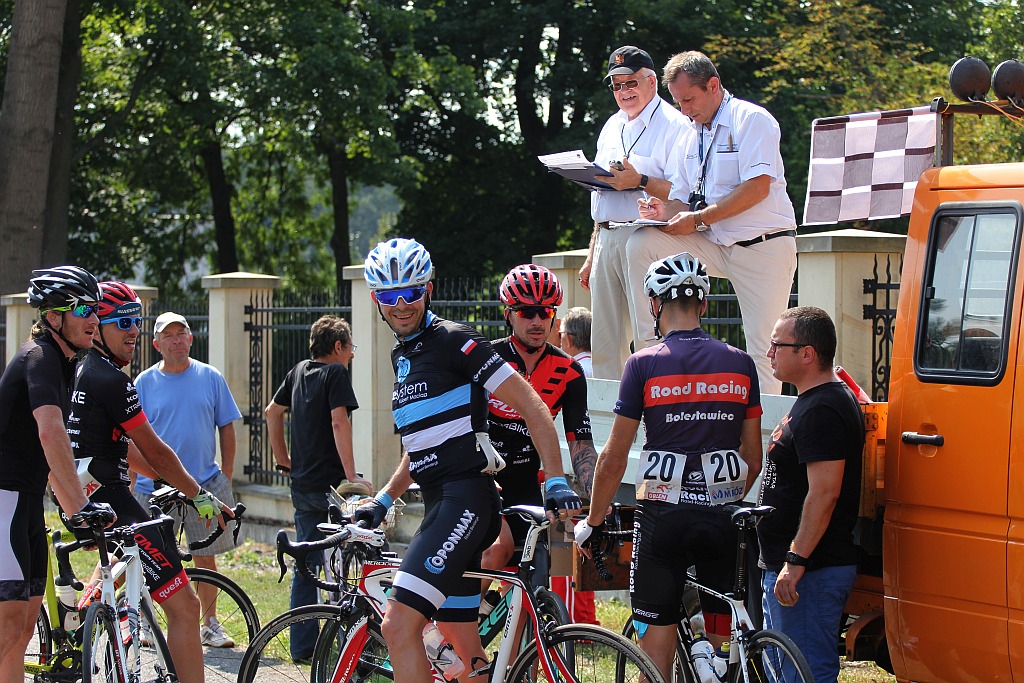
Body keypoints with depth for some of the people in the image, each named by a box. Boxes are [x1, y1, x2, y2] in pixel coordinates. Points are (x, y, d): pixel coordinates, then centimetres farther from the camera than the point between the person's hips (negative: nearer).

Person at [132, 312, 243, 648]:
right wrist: (130, 481, -2)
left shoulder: (211, 378, 4)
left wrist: (226, 478, 3)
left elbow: (227, 429, 8)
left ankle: (209, 624, 18)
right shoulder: (144, 383, 2)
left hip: (204, 483, 1)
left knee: (205, 556, 7)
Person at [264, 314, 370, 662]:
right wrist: (352, 475, -21)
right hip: (329, 484, -8)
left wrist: (283, 459, 29)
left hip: (302, 485, 8)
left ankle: (302, 646, 12)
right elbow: (339, 421, -19)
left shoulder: (299, 371, 14)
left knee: (305, 566, 11)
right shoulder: (336, 372, -9)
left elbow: (272, 412, 24)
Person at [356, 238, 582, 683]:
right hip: (438, 503, 9)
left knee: (399, 625, -19)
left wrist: (556, 482, -18)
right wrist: (384, 500, 22)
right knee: (464, 646, 10)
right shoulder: (402, 356, 18)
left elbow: (532, 408, -12)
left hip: (465, 499, -9)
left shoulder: (453, 341, -8)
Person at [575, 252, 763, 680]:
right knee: (722, 641, 9)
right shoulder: (740, 364, 6)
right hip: (721, 517, 3)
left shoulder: (645, 363, -4)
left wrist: (593, 523, 9)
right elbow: (754, 460, 10)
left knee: (656, 644, 4)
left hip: (663, 515, -3)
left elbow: (614, 458, -3)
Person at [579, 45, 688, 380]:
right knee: (604, 347, 7)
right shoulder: (612, 126, 22)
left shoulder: (674, 125, -3)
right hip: (606, 239, 8)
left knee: (649, 341, -12)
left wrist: (640, 181, -25)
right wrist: (592, 255, 23)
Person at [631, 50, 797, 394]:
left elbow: (758, 187, -20)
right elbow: (684, 200, 16)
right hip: (714, 246, 6)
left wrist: (699, 219, -21)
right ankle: (654, 343, -12)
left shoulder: (751, 119, -9)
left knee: (762, 349, -8)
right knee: (641, 244, -13)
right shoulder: (690, 136, 15)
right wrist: (665, 211, -9)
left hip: (763, 246, -6)